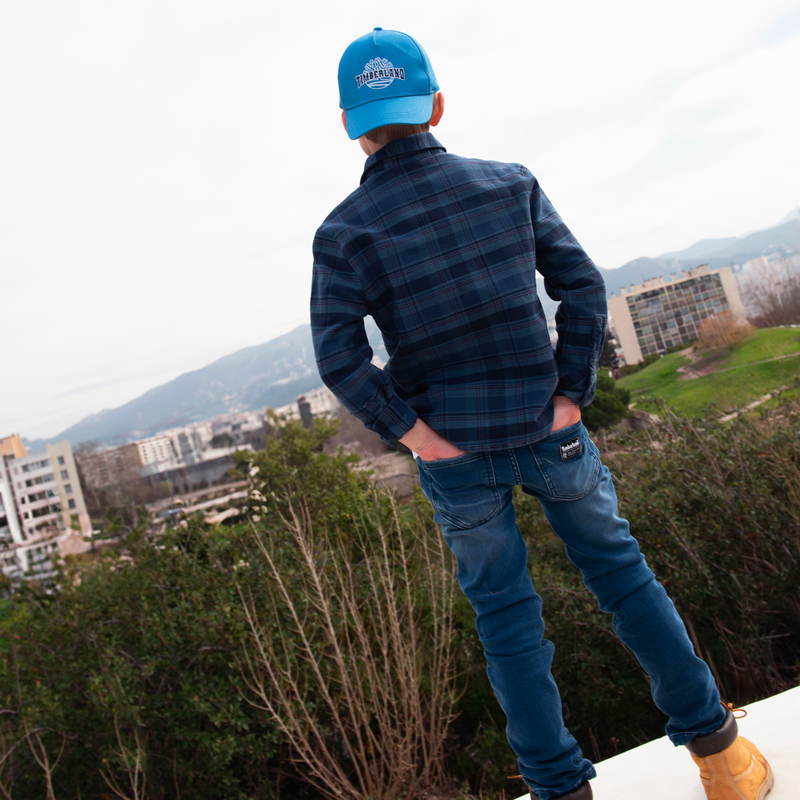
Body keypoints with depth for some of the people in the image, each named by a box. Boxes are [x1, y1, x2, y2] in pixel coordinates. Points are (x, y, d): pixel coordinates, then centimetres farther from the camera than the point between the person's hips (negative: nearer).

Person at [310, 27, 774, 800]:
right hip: (548, 432, 1)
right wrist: (571, 395, -4)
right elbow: (581, 285, -7)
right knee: (618, 569, 18)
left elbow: (338, 355, -16)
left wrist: (411, 431, -9)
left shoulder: (343, 230, -6)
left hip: (454, 456, -1)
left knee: (504, 613, 14)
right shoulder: (509, 183, -1)